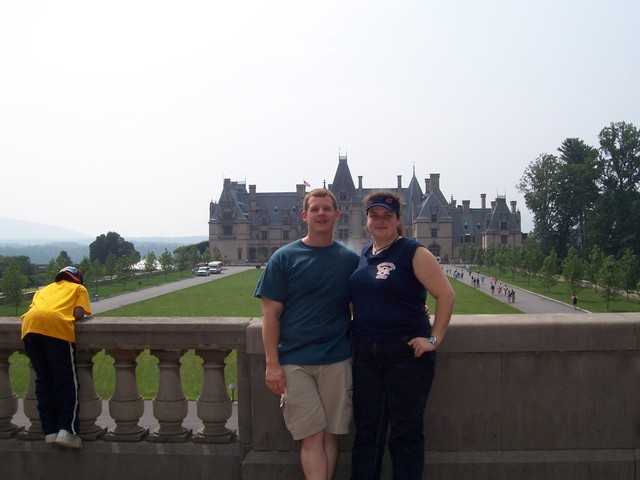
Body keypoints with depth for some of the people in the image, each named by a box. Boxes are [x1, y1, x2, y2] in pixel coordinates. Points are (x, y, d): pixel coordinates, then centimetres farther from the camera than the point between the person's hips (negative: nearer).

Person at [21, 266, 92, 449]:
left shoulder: (44, 289, 38)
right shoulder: (79, 288, 26)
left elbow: (33, 309, 21)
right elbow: (78, 313, 9)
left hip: (30, 326, 4)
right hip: (56, 326, -4)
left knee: (43, 382, 12)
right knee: (66, 382, 2)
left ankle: (50, 431, 11)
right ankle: (66, 430, -8)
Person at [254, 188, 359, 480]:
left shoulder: (350, 259, 6)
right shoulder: (284, 258, 0)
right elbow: (271, 314, -1)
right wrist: (272, 363, -7)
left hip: (337, 360, 2)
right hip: (294, 362, -2)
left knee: (331, 435, 7)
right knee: (312, 437, -2)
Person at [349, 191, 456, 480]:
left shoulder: (414, 253, -7)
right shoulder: (362, 256, 11)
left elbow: (446, 295, -10)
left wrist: (434, 339, -13)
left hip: (407, 353, -5)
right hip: (366, 355, 5)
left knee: (406, 432, 6)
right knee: (366, 430, 12)